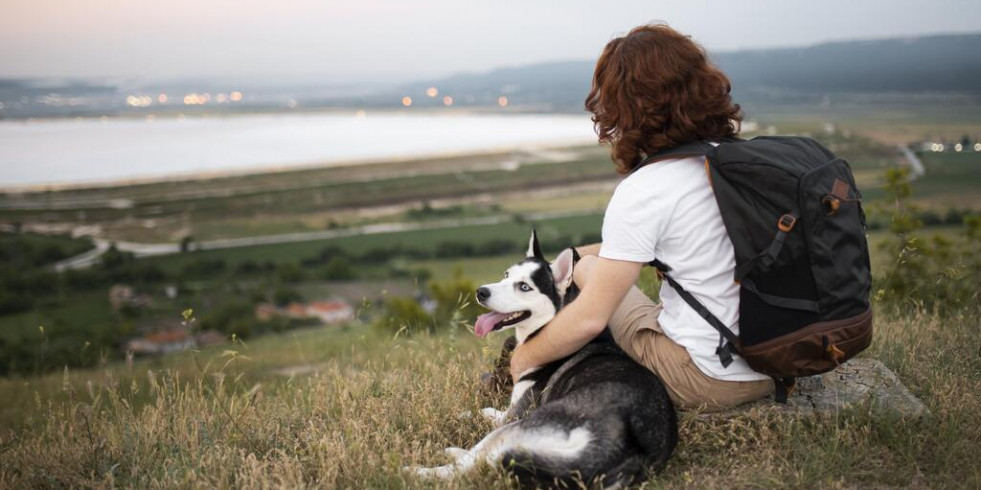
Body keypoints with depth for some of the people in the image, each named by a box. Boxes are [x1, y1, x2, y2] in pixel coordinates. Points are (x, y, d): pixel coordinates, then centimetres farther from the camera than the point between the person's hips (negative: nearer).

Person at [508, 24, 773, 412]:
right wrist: (578, 253, 24)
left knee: (587, 269, 15)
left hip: (706, 380, -7)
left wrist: (525, 358, 2)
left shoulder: (641, 192, -18)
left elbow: (590, 319, -15)